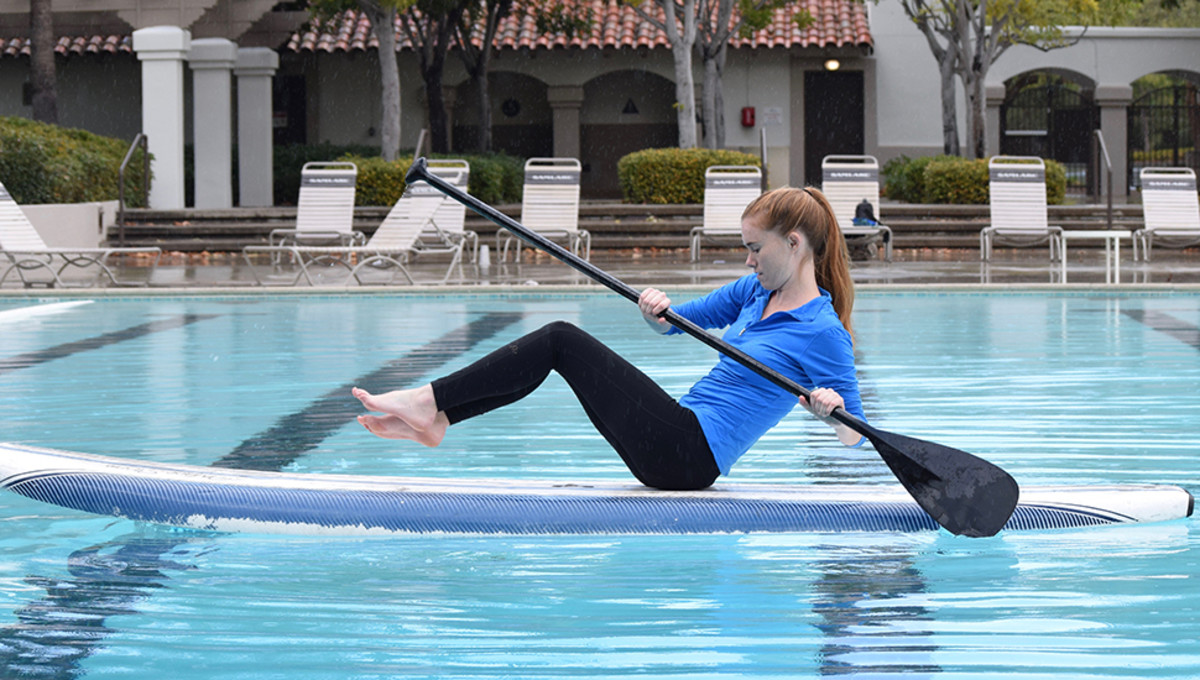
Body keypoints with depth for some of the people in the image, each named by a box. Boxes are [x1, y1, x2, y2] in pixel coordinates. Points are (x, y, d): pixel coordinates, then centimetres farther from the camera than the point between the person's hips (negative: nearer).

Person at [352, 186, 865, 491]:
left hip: (689, 453, -9)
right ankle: (435, 419, 3)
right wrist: (659, 312, -2)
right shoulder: (754, 291, 15)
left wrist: (833, 411, -32)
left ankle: (429, 400, -6)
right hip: (677, 447, 9)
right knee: (559, 342, 7)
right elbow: (670, 323, 21)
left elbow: (855, 437, -10)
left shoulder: (823, 332, -10)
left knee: (562, 341, -9)